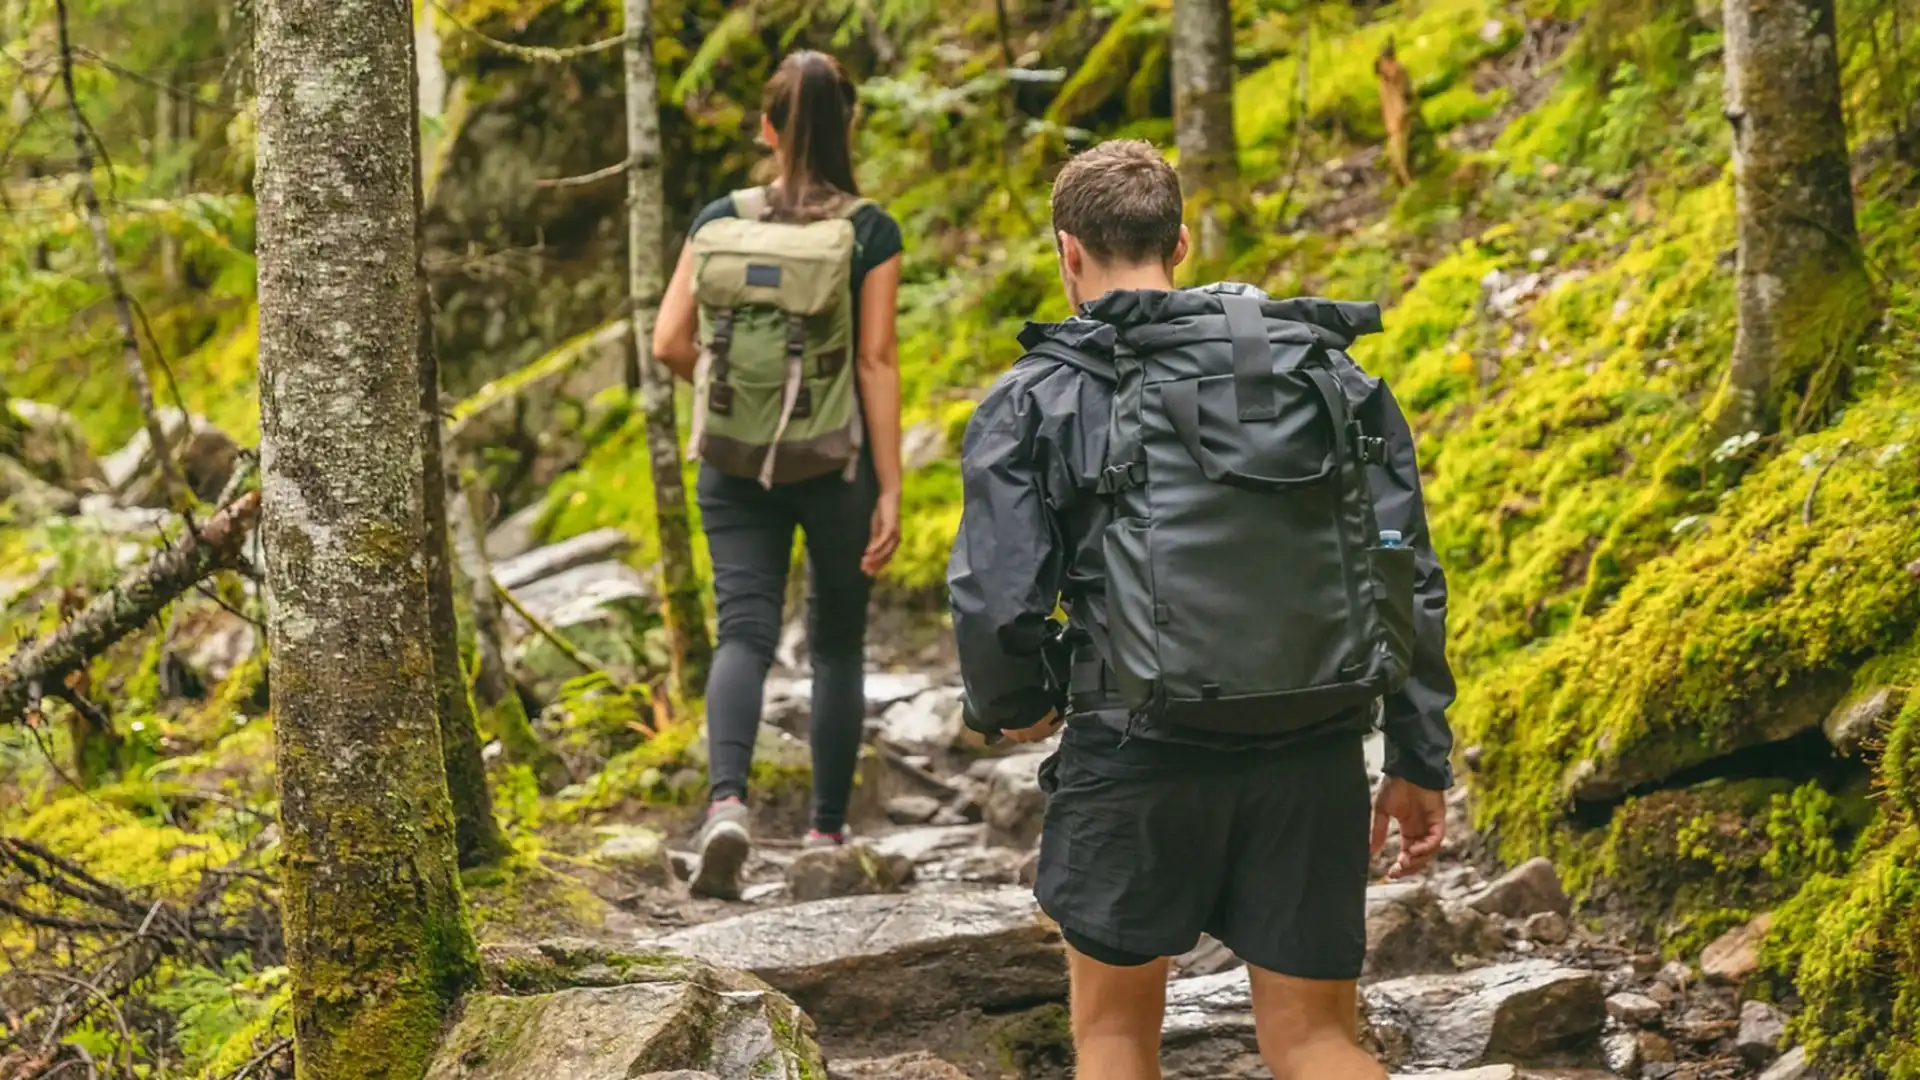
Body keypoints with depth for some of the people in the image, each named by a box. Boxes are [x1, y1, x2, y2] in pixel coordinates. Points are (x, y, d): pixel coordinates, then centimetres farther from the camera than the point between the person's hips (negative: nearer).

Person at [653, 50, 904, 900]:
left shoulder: (719, 222, 0)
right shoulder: (870, 233, -8)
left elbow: (669, 343, -2)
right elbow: (878, 363, -10)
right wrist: (890, 489, -7)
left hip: (735, 461, 1)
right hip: (836, 464, -1)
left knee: (743, 630, 0)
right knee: (837, 642, 13)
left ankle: (726, 800, -25)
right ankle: (827, 832, 20)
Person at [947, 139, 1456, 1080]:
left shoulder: (1035, 402, -1)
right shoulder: (1331, 373, 9)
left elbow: (996, 602, -8)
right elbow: (1410, 579, 5)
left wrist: (1008, 710, 14)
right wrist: (1420, 760, 10)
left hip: (1140, 753, -3)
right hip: (1315, 755, 3)